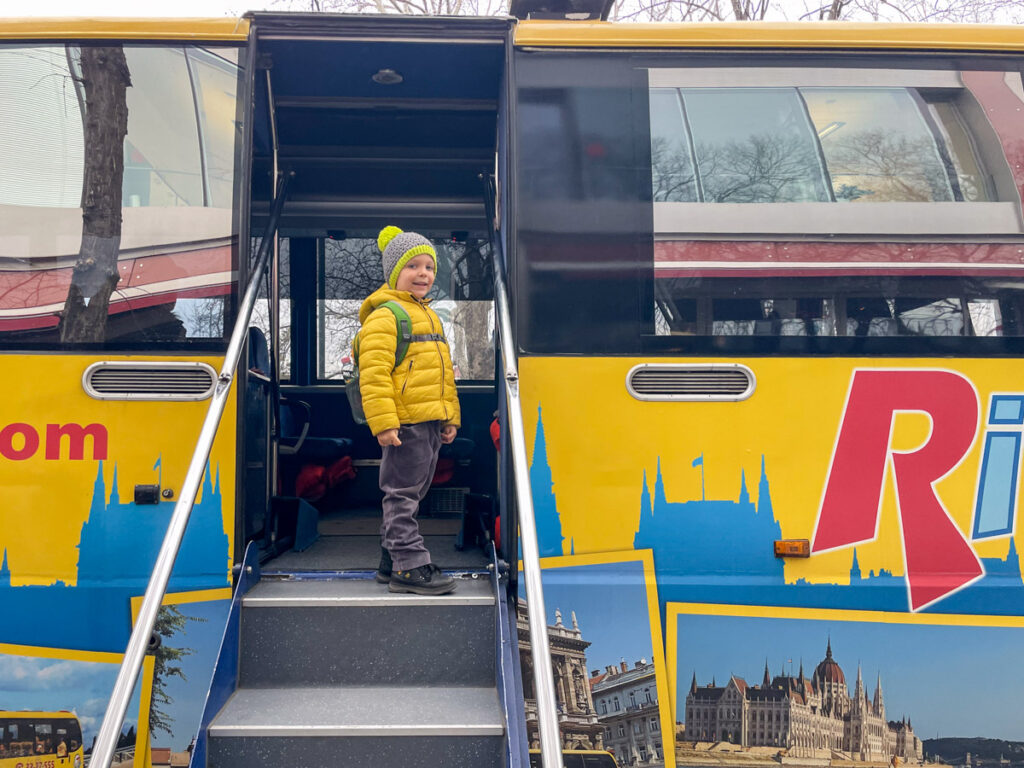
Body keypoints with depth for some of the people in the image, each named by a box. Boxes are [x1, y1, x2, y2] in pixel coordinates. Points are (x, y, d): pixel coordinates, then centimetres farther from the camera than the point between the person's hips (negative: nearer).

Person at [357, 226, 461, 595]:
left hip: (431, 423, 9)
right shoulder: (384, 315, -10)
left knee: (411, 493, 15)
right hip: (404, 422, -9)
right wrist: (383, 422, -23)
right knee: (403, 493, -3)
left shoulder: (429, 315, 20)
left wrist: (450, 416, 23)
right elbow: (373, 373, -18)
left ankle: (392, 561, 26)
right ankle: (410, 567, 2)